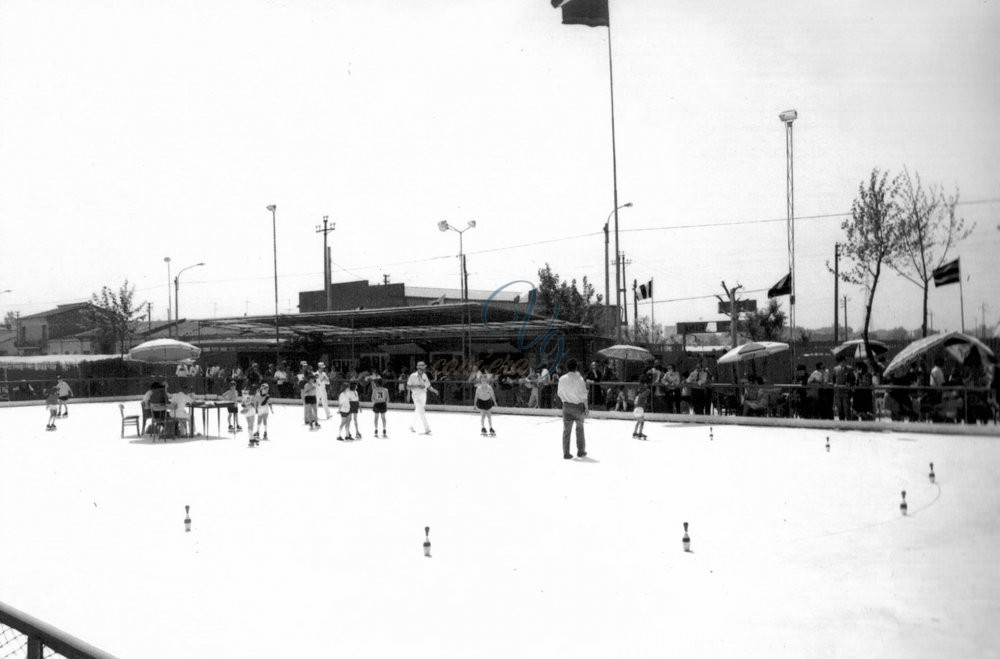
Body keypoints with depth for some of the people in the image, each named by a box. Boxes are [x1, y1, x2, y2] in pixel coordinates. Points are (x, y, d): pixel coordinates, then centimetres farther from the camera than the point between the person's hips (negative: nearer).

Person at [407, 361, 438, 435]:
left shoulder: (424, 376, 5)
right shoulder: (413, 376, -11)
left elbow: (428, 386, 10)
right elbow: (408, 387, -11)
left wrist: (434, 390, -9)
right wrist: (418, 386, -22)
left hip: (423, 395, 6)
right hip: (416, 395, -6)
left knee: (417, 412, 15)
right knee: (421, 412, -12)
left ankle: (412, 427, 31)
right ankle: (426, 429, -16)